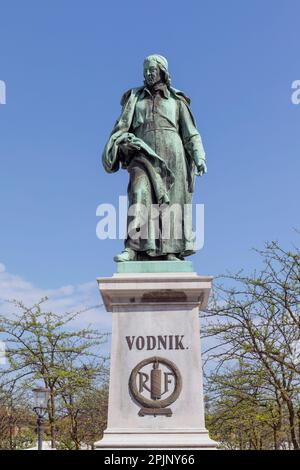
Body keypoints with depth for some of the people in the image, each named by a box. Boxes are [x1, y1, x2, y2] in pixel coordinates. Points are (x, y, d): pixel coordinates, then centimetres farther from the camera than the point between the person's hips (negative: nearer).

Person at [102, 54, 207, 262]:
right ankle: (132, 248, -30)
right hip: (144, 154, 0)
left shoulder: (177, 101, 17)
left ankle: (171, 252, -6)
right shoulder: (135, 98, 20)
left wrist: (199, 157, -4)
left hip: (171, 154, 0)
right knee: (140, 195, -20)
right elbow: (122, 126, 9)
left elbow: (191, 133, 10)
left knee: (171, 202, -6)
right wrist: (113, 148, -10)